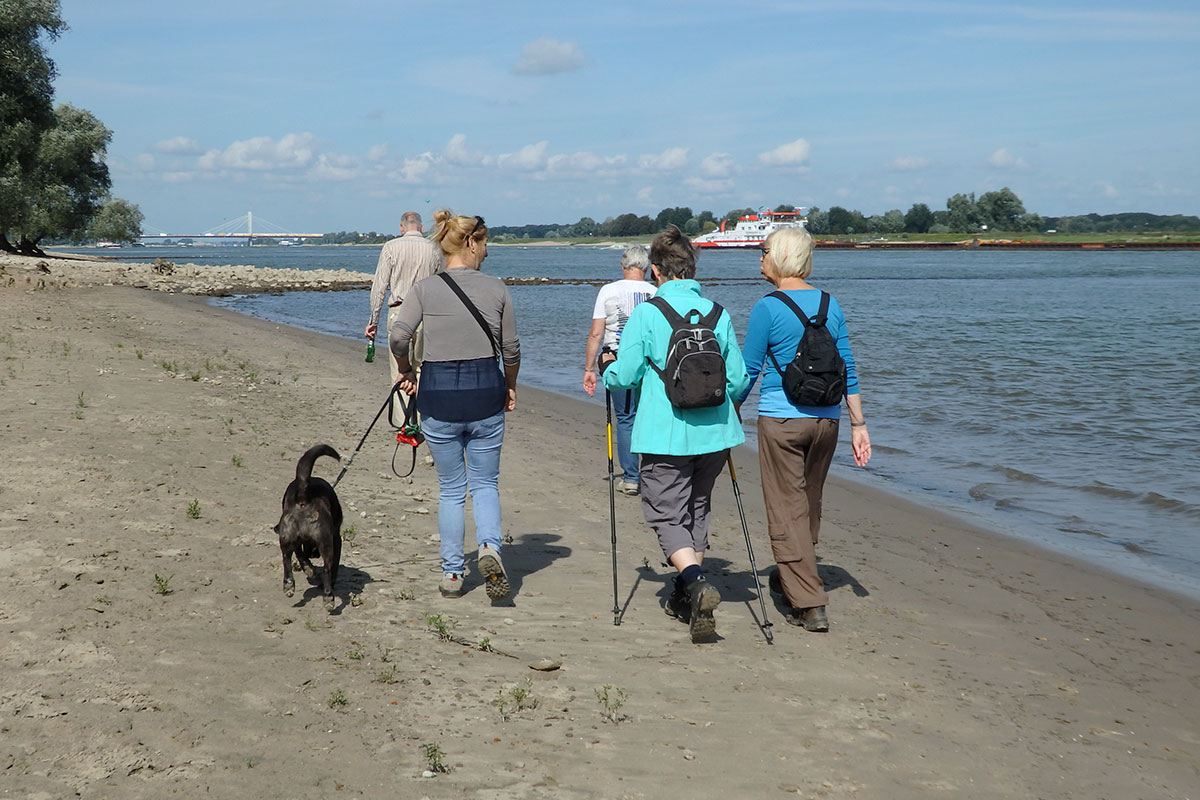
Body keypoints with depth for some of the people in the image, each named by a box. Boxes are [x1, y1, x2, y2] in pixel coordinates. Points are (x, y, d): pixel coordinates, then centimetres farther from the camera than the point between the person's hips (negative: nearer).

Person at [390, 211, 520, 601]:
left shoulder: (425, 288, -2)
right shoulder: (496, 288, 1)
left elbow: (398, 337, -14)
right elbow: (511, 348, 6)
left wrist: (406, 371, 5)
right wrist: (510, 387, 23)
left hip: (438, 393, 0)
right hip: (485, 391, 0)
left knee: (450, 488, 14)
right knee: (485, 483, 12)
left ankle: (452, 573, 15)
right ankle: (489, 547, -14)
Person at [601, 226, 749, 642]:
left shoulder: (646, 314, -9)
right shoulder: (719, 314, 3)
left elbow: (624, 376, -7)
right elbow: (739, 380, 7)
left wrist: (607, 366, 16)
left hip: (665, 435, -4)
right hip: (714, 434, 5)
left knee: (666, 514, 3)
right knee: (696, 510, 19)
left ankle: (696, 581, -21)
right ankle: (686, 597, 25)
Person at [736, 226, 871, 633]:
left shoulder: (768, 308, -10)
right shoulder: (831, 305, 5)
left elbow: (748, 370, -5)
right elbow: (847, 369, 7)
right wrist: (858, 424, 11)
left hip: (781, 419, -6)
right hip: (826, 418, 6)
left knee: (787, 510, 1)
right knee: (809, 504, 19)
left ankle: (810, 604, -3)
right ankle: (790, 579, 37)